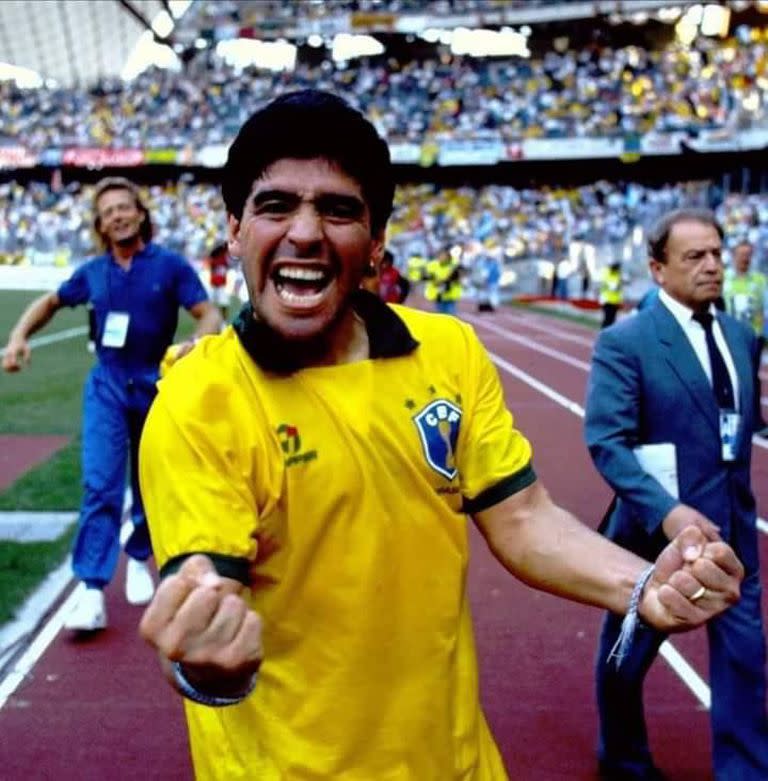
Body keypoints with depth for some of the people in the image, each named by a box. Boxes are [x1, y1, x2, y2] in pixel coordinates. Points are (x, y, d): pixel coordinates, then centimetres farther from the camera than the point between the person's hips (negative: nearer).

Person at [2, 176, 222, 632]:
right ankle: (93, 593, -11)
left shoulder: (170, 265, -5)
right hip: (107, 387, 1)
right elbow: (51, 302, 19)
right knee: (100, 486, -11)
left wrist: (195, 346, -34)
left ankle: (139, 560, 37)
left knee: (149, 486, 12)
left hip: (158, 387, -1)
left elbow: (210, 315, -12)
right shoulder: (93, 272, 5)